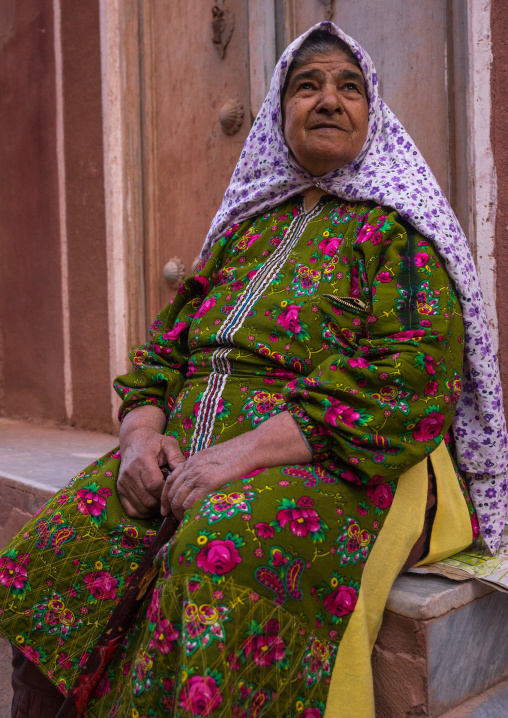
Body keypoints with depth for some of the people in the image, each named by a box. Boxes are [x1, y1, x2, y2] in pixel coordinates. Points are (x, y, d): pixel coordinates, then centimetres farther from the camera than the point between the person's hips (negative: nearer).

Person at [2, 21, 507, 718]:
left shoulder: (395, 226, 3)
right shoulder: (249, 223, 21)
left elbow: (405, 378, -12)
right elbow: (167, 342, 18)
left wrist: (248, 449, -20)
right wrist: (143, 431, -4)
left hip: (340, 463, -5)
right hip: (192, 451, 5)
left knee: (217, 546, -35)